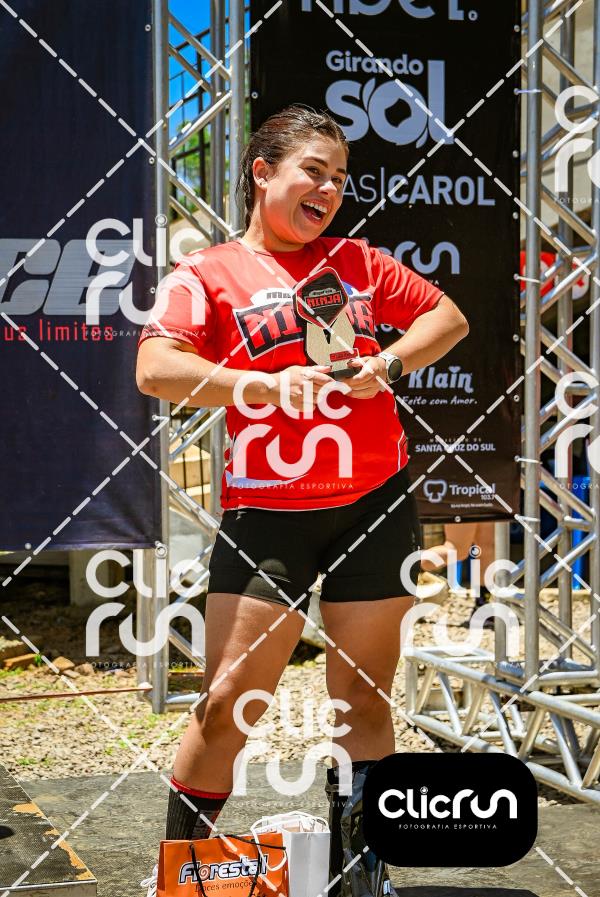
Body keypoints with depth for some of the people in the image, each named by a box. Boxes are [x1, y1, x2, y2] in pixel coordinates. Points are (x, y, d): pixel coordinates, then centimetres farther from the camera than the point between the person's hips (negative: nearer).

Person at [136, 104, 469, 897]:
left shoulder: (358, 261, 14)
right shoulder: (211, 273, 2)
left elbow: (449, 318, 19)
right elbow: (156, 369, -11)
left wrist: (390, 363, 0)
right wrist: (267, 387, -18)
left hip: (376, 505, 4)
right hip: (266, 513, -3)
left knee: (365, 701, 10)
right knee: (228, 706, -3)